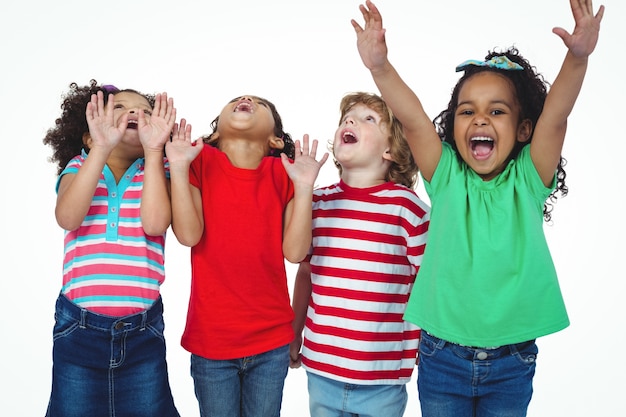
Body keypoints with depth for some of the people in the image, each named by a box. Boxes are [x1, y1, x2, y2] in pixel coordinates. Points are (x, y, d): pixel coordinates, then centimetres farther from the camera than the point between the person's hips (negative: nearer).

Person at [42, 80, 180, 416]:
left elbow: (155, 223, -17)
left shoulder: (157, 173, 4)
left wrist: (153, 150, -16)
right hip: (78, 328, 1)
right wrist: (101, 148, -22)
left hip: (143, 329, 0)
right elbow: (68, 217, -16)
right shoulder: (79, 167, 6)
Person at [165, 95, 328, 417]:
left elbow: (295, 251, -9)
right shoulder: (201, 161, -3)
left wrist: (304, 187, -17)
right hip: (211, 340, -1)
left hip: (271, 343, 2)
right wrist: (177, 166, -19)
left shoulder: (284, 173, 0)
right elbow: (188, 235, -14)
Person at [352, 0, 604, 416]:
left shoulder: (527, 180, -4)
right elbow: (413, 119, -19)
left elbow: (555, 116, -19)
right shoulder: (447, 178, -4)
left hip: (511, 362, 1)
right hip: (442, 356, 0)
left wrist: (577, 58, -35)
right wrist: (380, 66, -34)